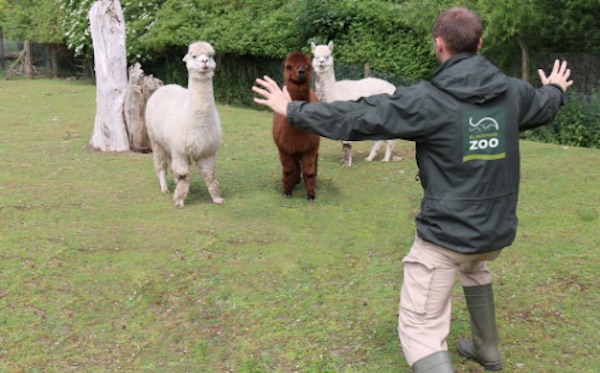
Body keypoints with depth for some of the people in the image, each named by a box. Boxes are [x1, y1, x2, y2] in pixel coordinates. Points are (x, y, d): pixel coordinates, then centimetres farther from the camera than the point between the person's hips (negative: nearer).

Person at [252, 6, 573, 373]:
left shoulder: (428, 99, -17)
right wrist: (555, 88, 50)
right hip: (497, 227, 7)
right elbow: (545, 106, 25)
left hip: (445, 232, -7)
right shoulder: (513, 92, 1)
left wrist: (294, 110, -1)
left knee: (420, 328, -1)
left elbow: (358, 116, -13)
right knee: (474, 267, 39)